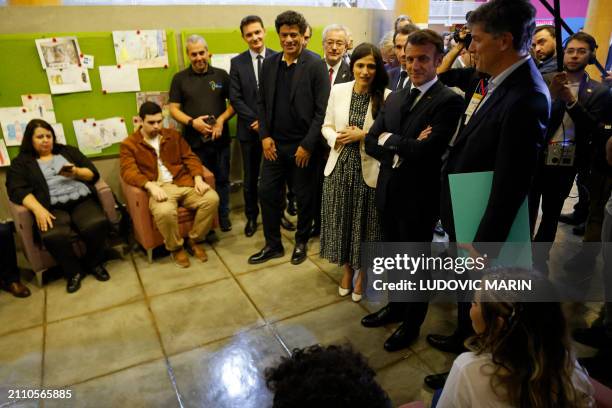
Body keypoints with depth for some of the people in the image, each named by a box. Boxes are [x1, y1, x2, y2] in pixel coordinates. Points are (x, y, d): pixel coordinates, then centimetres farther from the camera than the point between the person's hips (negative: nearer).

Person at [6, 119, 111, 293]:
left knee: (98, 224, -31)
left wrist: (76, 172, -7)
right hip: (52, 208, -1)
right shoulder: (21, 162, 17)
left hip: (82, 200, 2)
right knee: (53, 236, -34)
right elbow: (17, 190, 0)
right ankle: (74, 271, -7)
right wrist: (38, 209, -18)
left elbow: (93, 173, 16)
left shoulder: (68, 151, 23)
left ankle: (94, 263, -3)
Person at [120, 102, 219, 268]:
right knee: (165, 211, -38)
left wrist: (198, 179, -8)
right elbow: (128, 172, -7)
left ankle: (194, 240, 1)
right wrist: (151, 186, -26)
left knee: (212, 198, -22)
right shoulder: (129, 144, 7)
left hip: (183, 183, 4)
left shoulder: (173, 135, 18)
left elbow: (190, 157, 11)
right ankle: (175, 247, -5)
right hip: (159, 188, -4)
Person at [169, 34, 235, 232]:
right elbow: (174, 109, 2)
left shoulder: (221, 75, 5)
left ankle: (223, 216, 26)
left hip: (220, 139, 1)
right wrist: (192, 122, -15)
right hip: (194, 140, 0)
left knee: (222, 179, 10)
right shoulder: (180, 78, 4)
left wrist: (221, 120, -12)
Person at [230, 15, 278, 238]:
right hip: (249, 129, 1)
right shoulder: (237, 62, 1)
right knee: (250, 177, 11)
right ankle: (251, 216, 27)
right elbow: (235, 98, -4)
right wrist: (256, 120, -13)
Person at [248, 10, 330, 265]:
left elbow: (322, 110, -11)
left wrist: (308, 145, -15)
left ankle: (301, 243, 30)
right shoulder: (269, 63, 6)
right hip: (274, 144, 5)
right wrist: (265, 136, -1)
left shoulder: (315, 65, -9)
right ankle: (273, 245, 25)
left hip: (302, 145, -4)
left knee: (304, 196, 9)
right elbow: (262, 103, 10)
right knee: (267, 193, 8)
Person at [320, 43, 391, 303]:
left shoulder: (386, 96, -8)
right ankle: (346, 269, 37)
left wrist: (363, 136, -17)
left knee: (365, 224, 9)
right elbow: (326, 126, 8)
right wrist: (336, 139, -12)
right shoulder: (338, 91, 1)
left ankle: (361, 273, 34)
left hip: (368, 170, -3)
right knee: (341, 222, 13)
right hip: (340, 167, 3)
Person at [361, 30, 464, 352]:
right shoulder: (395, 98, 8)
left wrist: (390, 140, -12)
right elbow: (370, 143, 0)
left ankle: (412, 323, 35)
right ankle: (395, 307, 45)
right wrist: (405, 149, -16)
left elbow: (427, 150, -25)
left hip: (419, 198, -6)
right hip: (388, 193, 6)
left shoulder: (449, 101, -13)